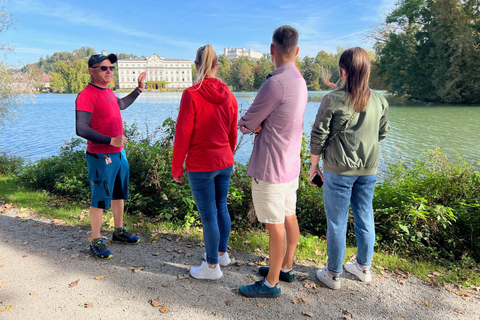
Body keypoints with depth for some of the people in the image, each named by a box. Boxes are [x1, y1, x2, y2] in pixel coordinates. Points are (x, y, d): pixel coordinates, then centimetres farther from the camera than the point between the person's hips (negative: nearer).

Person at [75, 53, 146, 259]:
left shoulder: (108, 92, 10)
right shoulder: (86, 96, -17)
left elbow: (121, 104, 33)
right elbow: (81, 129, -25)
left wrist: (139, 89, 30)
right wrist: (110, 141, -29)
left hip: (119, 153, 9)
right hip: (101, 157, -9)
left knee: (119, 194, 17)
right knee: (99, 200, 0)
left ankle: (119, 231, 33)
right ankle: (96, 242, 14)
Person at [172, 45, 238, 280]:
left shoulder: (191, 95, -16)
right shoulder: (228, 95, 1)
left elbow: (182, 135, -14)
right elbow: (232, 133, 10)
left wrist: (176, 167, -4)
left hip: (200, 166, -6)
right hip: (225, 163, 6)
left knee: (208, 216, 5)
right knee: (221, 208, 20)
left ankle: (212, 266, 21)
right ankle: (222, 253, 37)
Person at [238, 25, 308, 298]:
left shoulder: (275, 83, -22)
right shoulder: (300, 82, 8)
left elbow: (246, 124, -14)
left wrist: (250, 124, 5)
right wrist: (260, 124, -6)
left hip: (270, 170, -9)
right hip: (291, 165, 9)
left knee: (275, 225, 3)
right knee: (289, 217, 18)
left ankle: (271, 283, 19)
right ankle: (286, 268, 36)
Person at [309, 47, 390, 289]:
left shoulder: (333, 100, -14)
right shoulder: (380, 101, 0)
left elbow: (319, 136, -10)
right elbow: (383, 133, 13)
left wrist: (314, 165, 2)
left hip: (338, 171, -5)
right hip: (368, 170, 5)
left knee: (337, 223, 7)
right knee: (365, 218, 18)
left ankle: (333, 274, 22)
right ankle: (363, 267, 36)